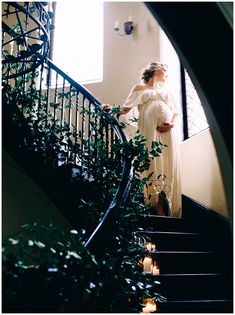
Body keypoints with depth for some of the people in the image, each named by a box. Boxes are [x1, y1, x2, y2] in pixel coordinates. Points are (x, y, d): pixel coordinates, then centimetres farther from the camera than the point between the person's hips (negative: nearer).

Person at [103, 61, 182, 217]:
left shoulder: (166, 92, 28)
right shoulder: (140, 89, 18)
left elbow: (176, 111, 17)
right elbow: (126, 108, 8)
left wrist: (172, 124, -3)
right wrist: (112, 109, -12)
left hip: (168, 132, 3)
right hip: (150, 132, -3)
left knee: (168, 167, -5)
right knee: (153, 165, -11)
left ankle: (164, 210, -4)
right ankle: (157, 210, -9)